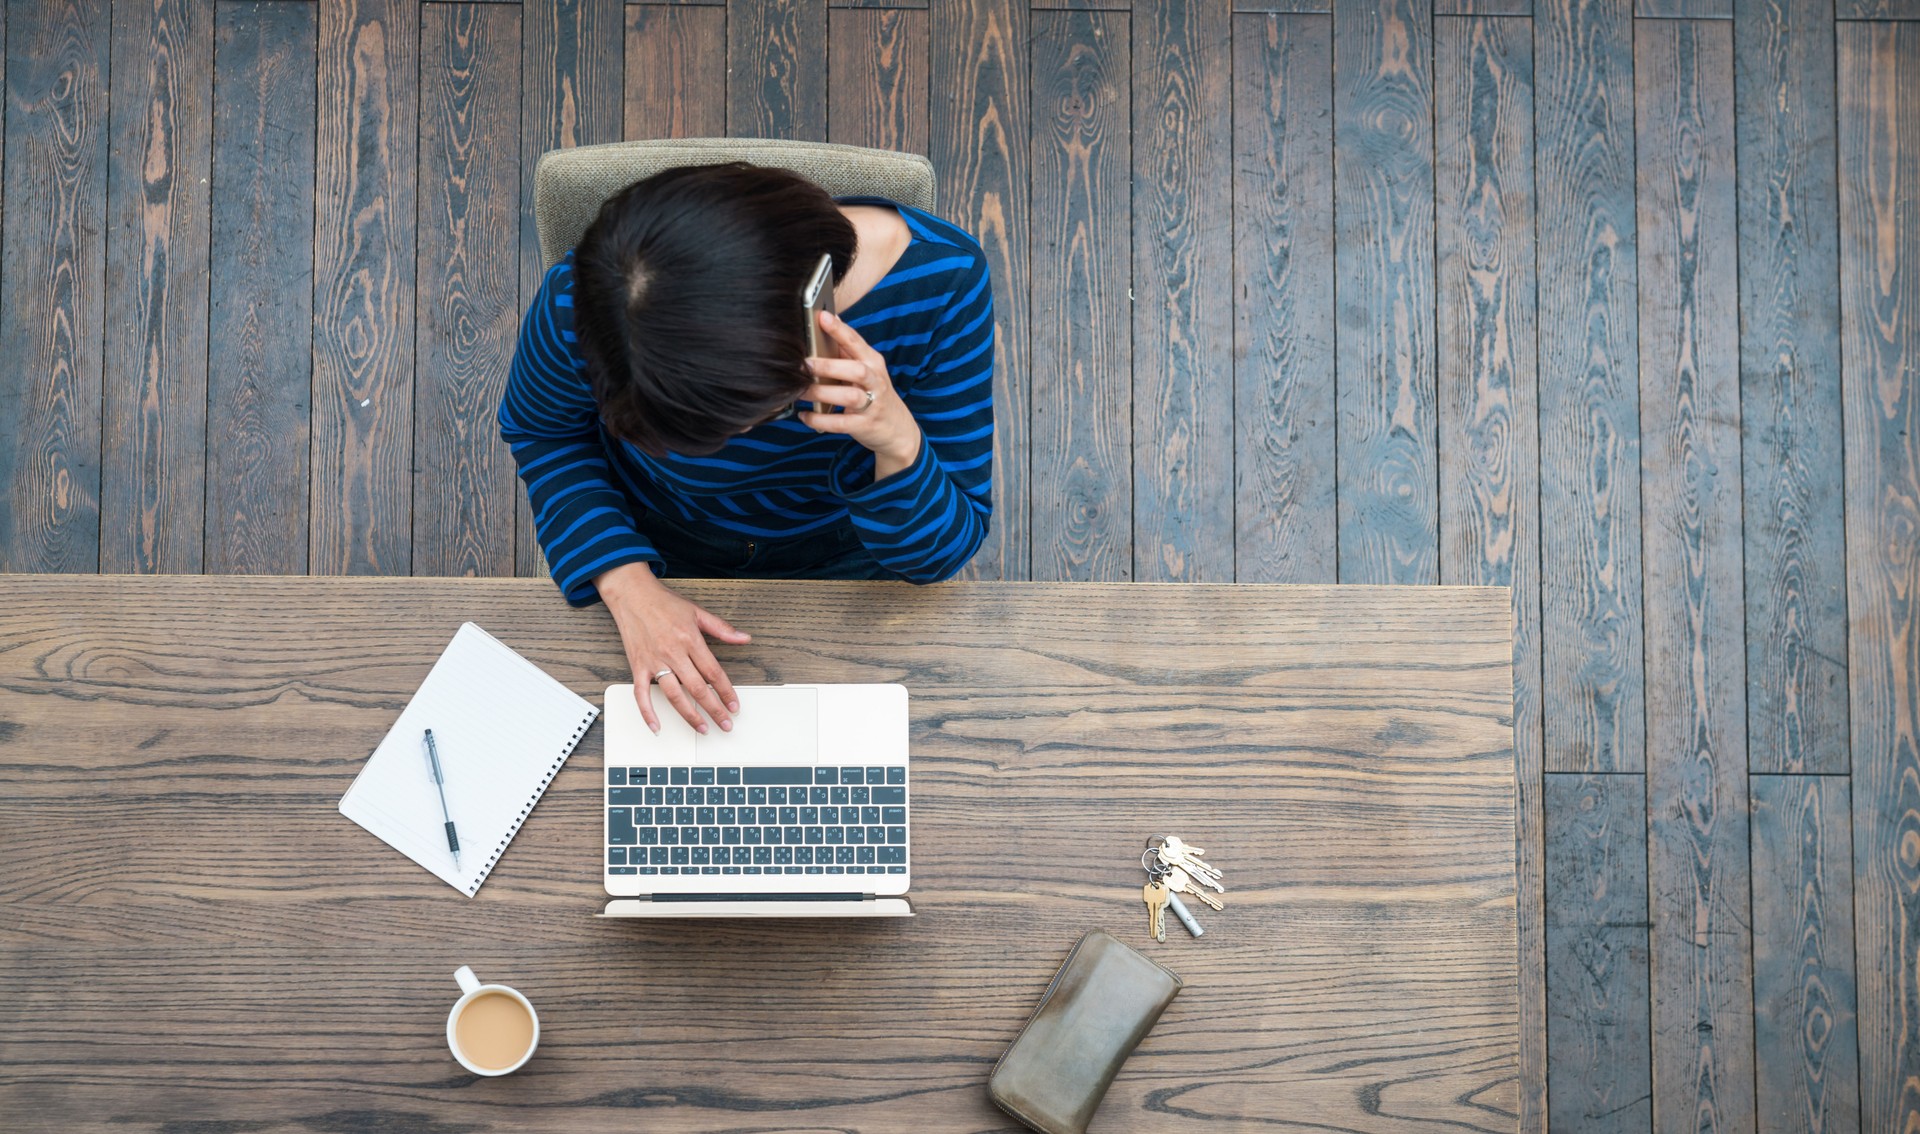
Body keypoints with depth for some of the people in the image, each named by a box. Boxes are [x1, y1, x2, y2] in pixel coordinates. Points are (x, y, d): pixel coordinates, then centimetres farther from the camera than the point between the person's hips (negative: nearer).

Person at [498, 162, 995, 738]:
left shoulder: (942, 279, -37)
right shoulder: (580, 302, -36)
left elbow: (944, 554, -27)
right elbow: (540, 430, -11)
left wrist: (899, 444, -48)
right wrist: (625, 581, -25)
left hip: (839, 567, 0)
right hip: (658, 561, 0)